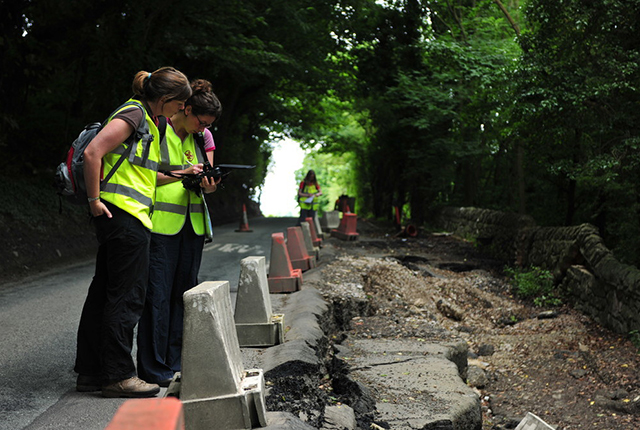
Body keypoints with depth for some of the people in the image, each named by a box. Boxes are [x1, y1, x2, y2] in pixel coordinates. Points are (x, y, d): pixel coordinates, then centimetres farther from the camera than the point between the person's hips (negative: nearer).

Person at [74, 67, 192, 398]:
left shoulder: (147, 119, 20)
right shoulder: (134, 113, -10)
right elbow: (92, 153, -20)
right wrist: (95, 200, -16)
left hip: (120, 218, 10)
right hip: (125, 213, -10)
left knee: (104, 292, 11)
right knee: (126, 296, -5)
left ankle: (90, 371, 19)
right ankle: (118, 375, 2)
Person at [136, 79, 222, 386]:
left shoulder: (203, 137, 13)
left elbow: (207, 181, 10)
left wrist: (209, 184, -13)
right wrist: (181, 175, -20)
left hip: (192, 222, 6)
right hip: (161, 222, -6)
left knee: (185, 292, 8)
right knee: (158, 293, -6)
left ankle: (177, 363, 16)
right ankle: (154, 369, 1)